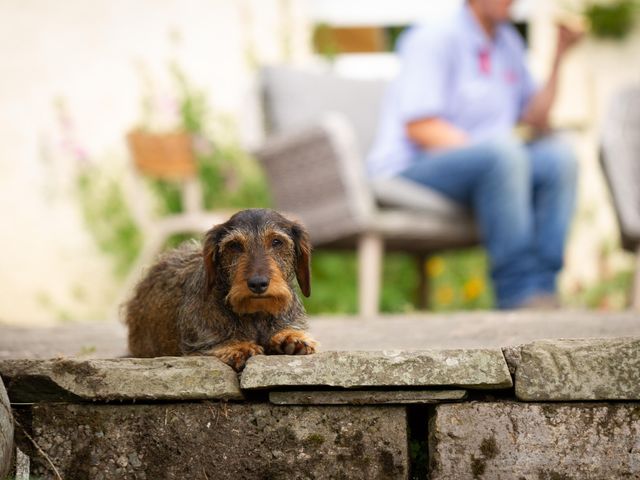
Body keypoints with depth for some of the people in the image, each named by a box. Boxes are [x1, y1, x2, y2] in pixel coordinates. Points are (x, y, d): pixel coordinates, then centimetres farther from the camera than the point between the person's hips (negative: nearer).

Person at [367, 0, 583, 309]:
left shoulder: (508, 42, 16)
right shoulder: (434, 40, -9)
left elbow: (535, 119, 13)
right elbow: (419, 127, -17)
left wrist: (559, 54, 6)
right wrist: (485, 149, -24)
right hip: (408, 173, -8)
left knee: (558, 156, -16)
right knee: (502, 153, -34)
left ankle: (541, 289, -23)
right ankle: (517, 292, -35)